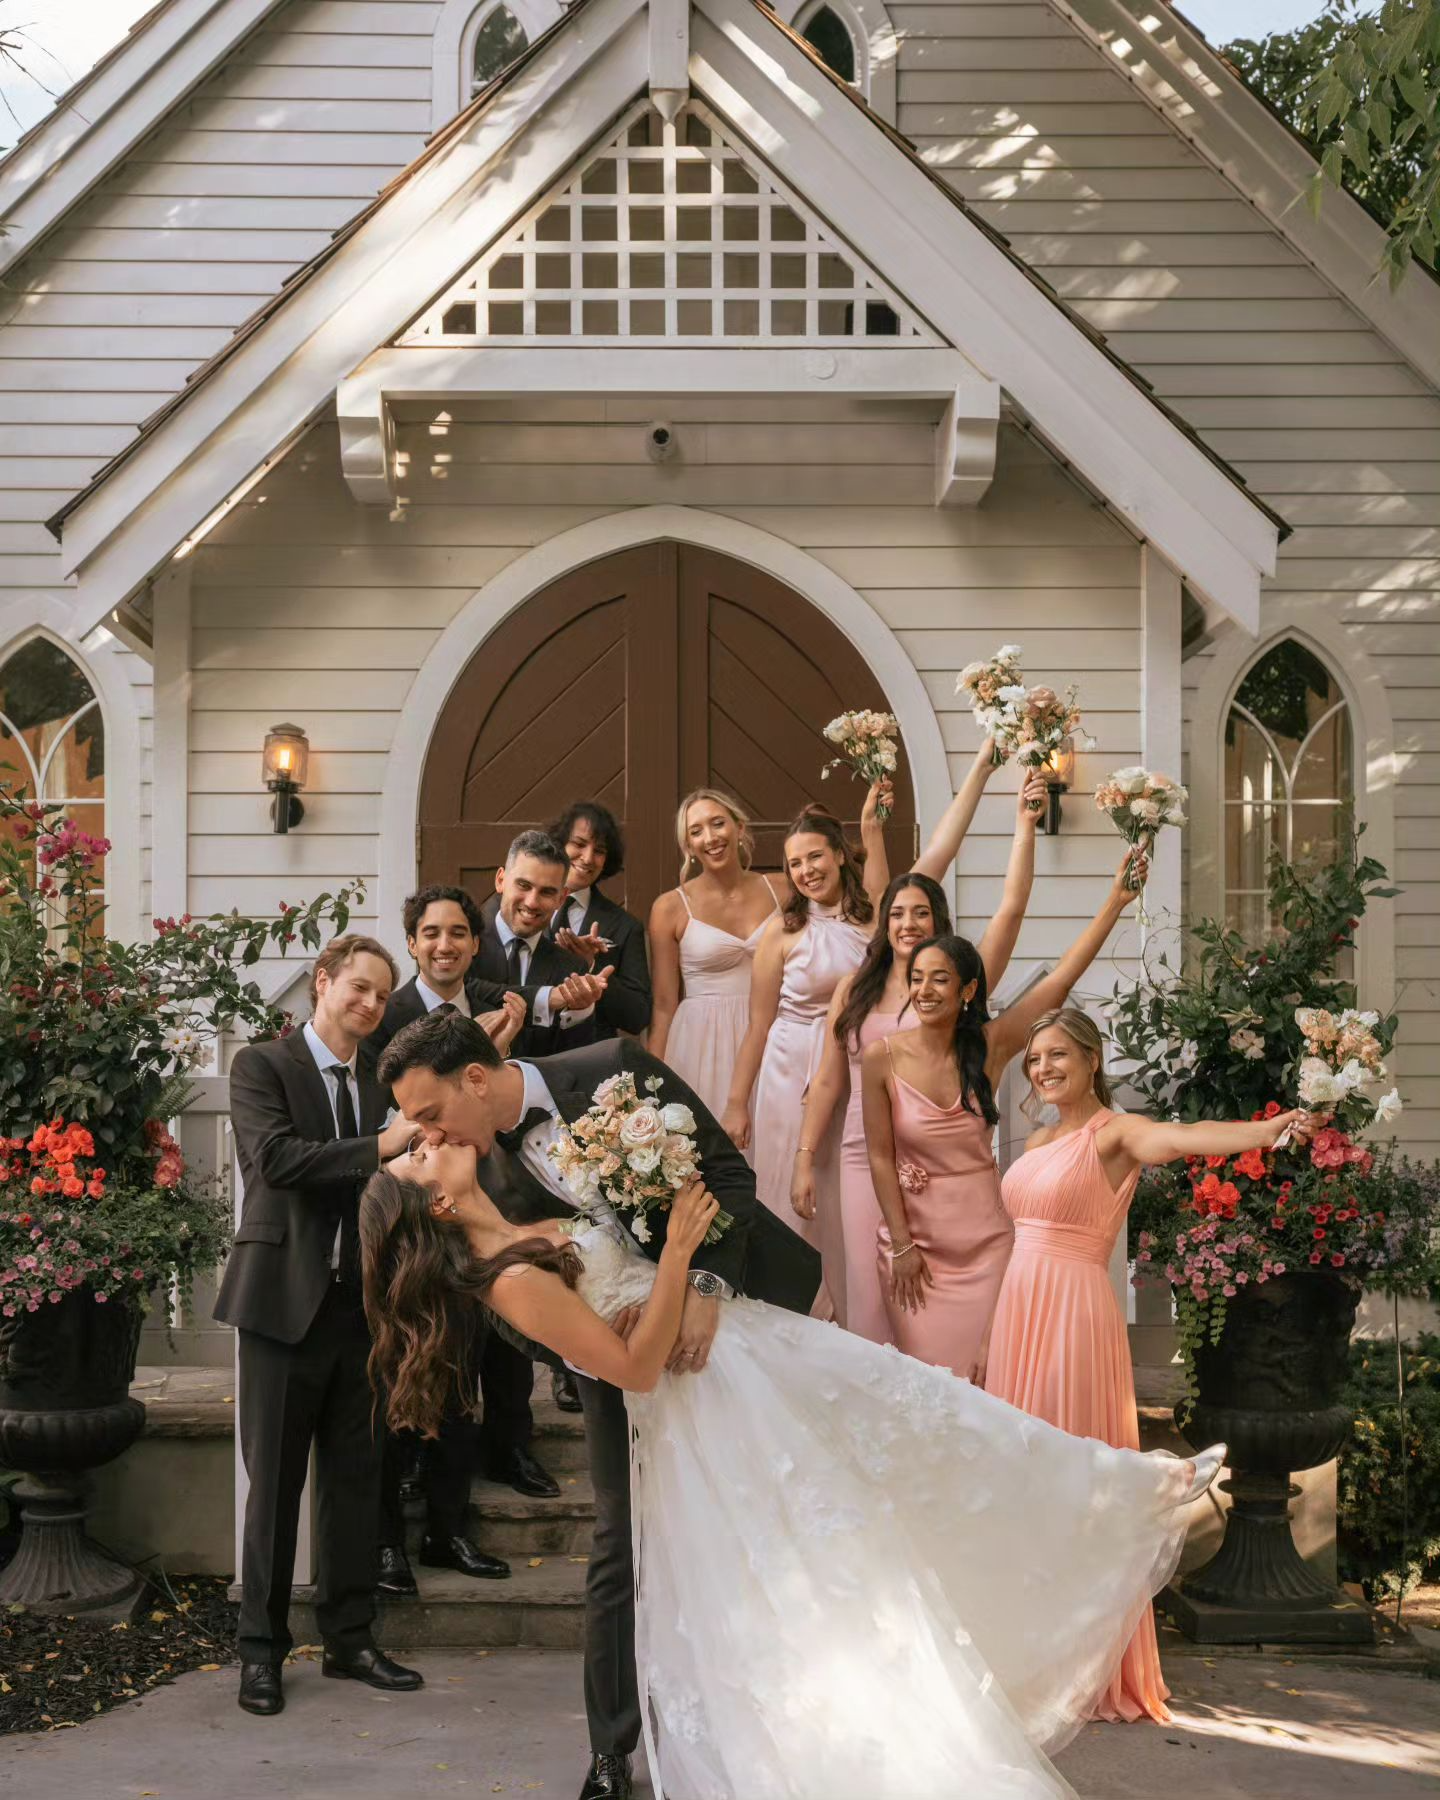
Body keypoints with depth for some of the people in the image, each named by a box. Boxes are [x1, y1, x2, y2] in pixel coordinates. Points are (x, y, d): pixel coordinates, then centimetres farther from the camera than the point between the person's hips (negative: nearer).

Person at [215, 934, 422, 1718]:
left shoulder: (377, 1086, 13)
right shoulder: (263, 1066, -3)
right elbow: (274, 1156, -19)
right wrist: (378, 1149, -25)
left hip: (357, 1301, 5)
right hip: (285, 1299, -5)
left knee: (355, 1476, 9)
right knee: (275, 1481, 1)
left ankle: (349, 1637, 19)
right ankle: (261, 1647, 10)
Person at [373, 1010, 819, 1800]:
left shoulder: (615, 1068, -19)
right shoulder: (489, 1175, -10)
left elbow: (727, 1168, -18)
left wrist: (707, 1285, -28)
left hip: (729, 1303, -1)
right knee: (622, 1546, 0)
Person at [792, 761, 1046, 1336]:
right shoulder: (854, 991, 10)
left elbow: (1012, 906, -7)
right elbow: (828, 1082, 13)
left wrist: (1024, 825, -11)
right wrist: (804, 1159, 11)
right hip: (865, 1158, 2)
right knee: (870, 1297, 0)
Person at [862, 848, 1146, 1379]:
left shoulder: (989, 1046, -5)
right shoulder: (883, 1058, -10)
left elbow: (1061, 978, -9)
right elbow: (881, 1157, -6)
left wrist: (1115, 902, -15)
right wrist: (902, 1247, -7)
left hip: (985, 1237, 2)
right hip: (915, 1235, -2)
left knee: (982, 1374, 5)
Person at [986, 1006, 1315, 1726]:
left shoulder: (1113, 1132, -7)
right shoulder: (1039, 1140, 16)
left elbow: (1184, 1137, -27)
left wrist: (1267, 1128, -47)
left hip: (1075, 1313, -7)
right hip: (1018, 1312, 7)